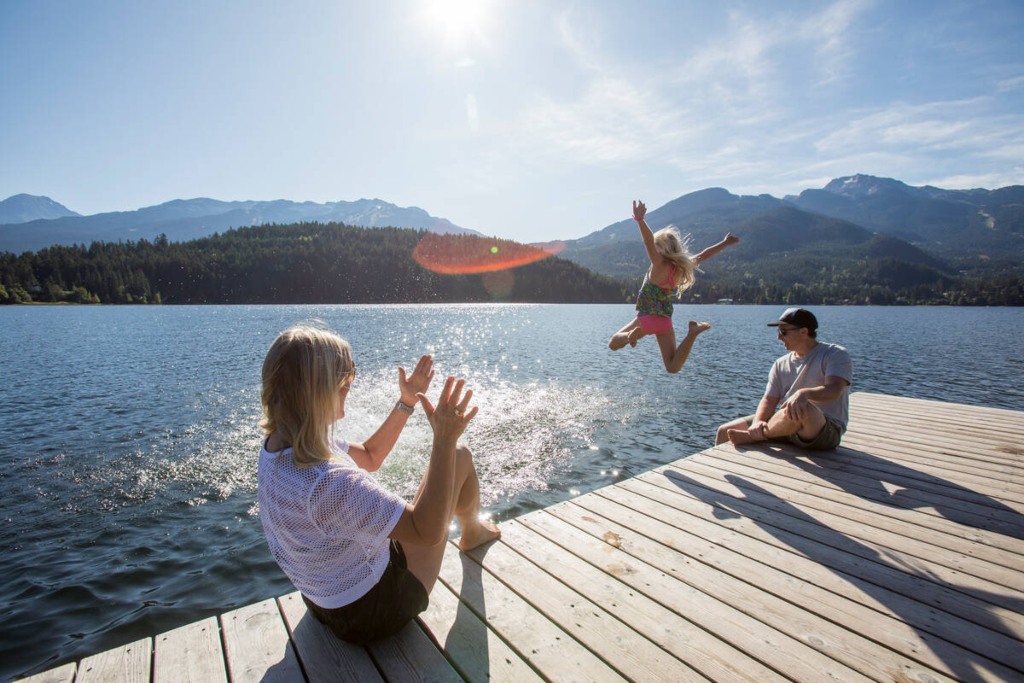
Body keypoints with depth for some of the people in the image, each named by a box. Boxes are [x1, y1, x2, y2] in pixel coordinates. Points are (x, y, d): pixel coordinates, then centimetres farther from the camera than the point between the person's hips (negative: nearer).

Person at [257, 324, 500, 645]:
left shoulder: (278, 444, -8)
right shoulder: (325, 482, -39)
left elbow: (369, 457, 5)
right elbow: (427, 531, -32)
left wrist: (407, 402, 2)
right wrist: (445, 438, -34)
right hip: (371, 610, -8)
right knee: (460, 457, -4)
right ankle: (472, 530, 29)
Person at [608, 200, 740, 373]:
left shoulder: (659, 266, -17)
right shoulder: (684, 267, -1)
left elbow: (648, 241, -32)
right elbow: (703, 255, 13)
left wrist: (640, 220, -46)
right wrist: (725, 243, 27)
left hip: (646, 318, -5)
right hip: (665, 320, 5)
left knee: (613, 344, 12)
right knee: (673, 367, 5)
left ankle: (633, 334, -16)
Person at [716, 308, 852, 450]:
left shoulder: (835, 355, -3)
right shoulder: (781, 364, 13)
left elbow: (833, 390, -22)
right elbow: (769, 399, 4)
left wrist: (803, 393, -43)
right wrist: (757, 422, -17)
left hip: (826, 430, -6)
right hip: (785, 425, 6)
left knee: (801, 408, -40)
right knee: (725, 431, -2)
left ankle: (755, 436, -16)